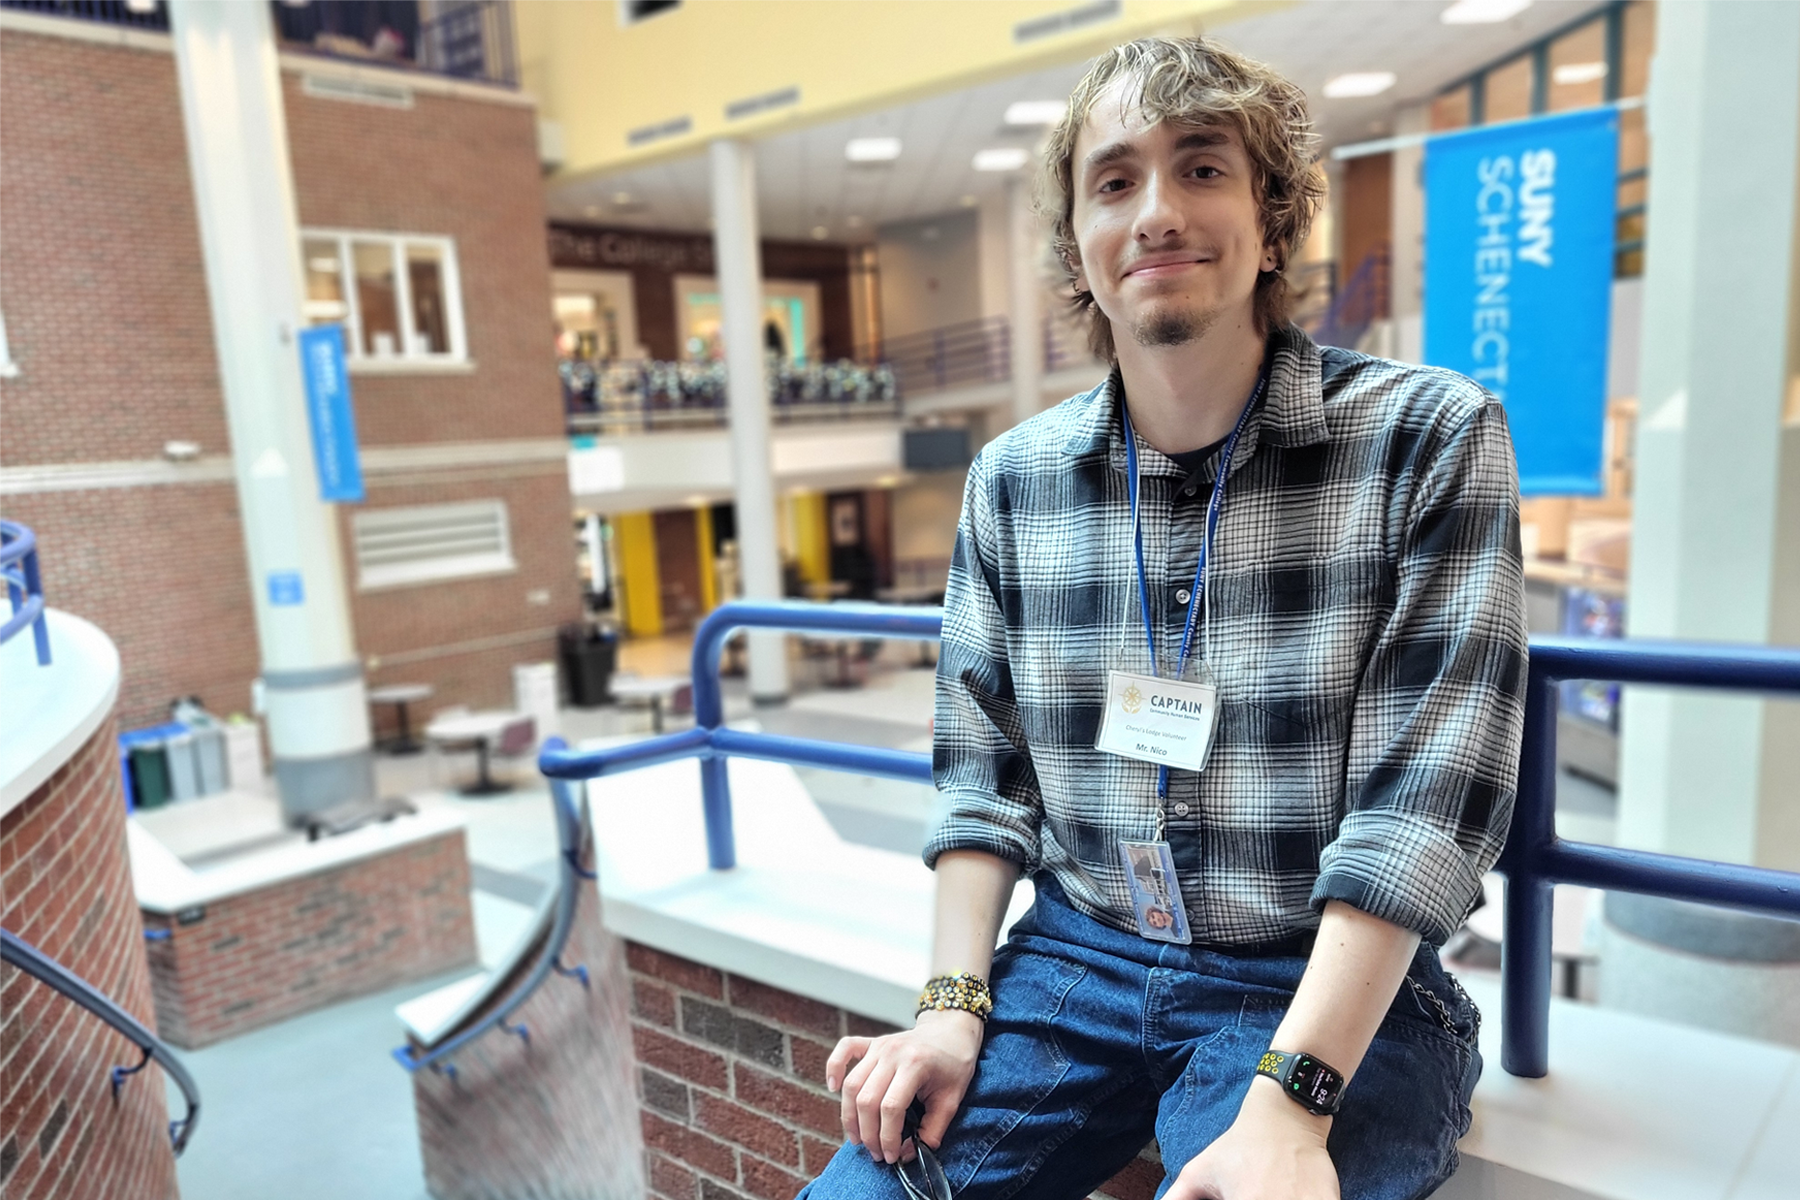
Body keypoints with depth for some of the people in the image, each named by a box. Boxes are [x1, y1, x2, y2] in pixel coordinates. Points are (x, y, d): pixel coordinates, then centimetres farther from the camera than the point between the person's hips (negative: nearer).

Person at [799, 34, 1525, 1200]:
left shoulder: (1432, 440, -8)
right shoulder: (1013, 479, 3)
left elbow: (1421, 803, -14)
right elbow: (984, 774, 7)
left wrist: (1289, 1098, -21)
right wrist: (953, 1004, -4)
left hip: (1326, 986, -2)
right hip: (1074, 961, 3)